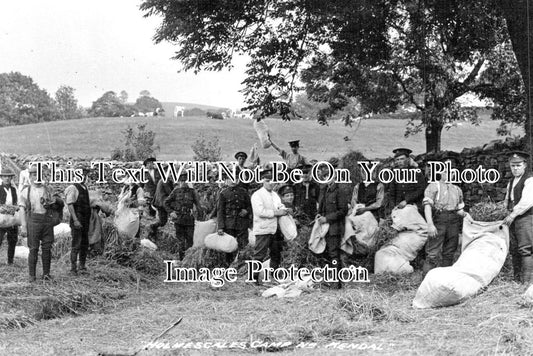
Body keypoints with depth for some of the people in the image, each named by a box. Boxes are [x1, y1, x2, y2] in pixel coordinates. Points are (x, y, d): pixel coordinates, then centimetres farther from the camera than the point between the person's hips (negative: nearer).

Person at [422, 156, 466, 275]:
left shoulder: (457, 189, 23)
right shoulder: (434, 186, 5)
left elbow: (460, 210, 26)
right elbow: (427, 206, -6)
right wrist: (430, 224, -18)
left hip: (454, 221, 5)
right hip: (438, 220, -5)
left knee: (449, 254, 7)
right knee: (433, 254, -11)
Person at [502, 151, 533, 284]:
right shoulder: (511, 182, 21)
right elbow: (507, 200, 31)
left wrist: (514, 213, -18)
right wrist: (509, 213, 13)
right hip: (513, 219, 8)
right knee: (514, 249, 7)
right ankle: (517, 278, 12)